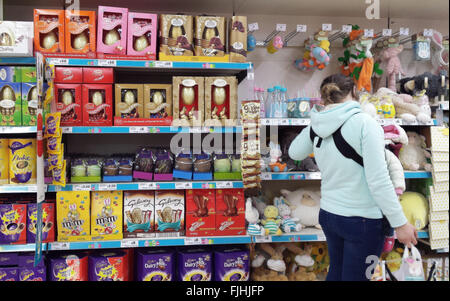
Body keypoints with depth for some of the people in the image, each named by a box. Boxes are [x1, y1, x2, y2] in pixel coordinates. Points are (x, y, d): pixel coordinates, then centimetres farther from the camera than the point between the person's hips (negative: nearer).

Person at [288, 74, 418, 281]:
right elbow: (378, 181, -21)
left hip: (328, 215, 6)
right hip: (362, 220, -6)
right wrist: (400, 223, -13)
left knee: (336, 272, 23)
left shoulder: (316, 127, -3)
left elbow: (294, 153, 18)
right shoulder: (364, 123, -19)